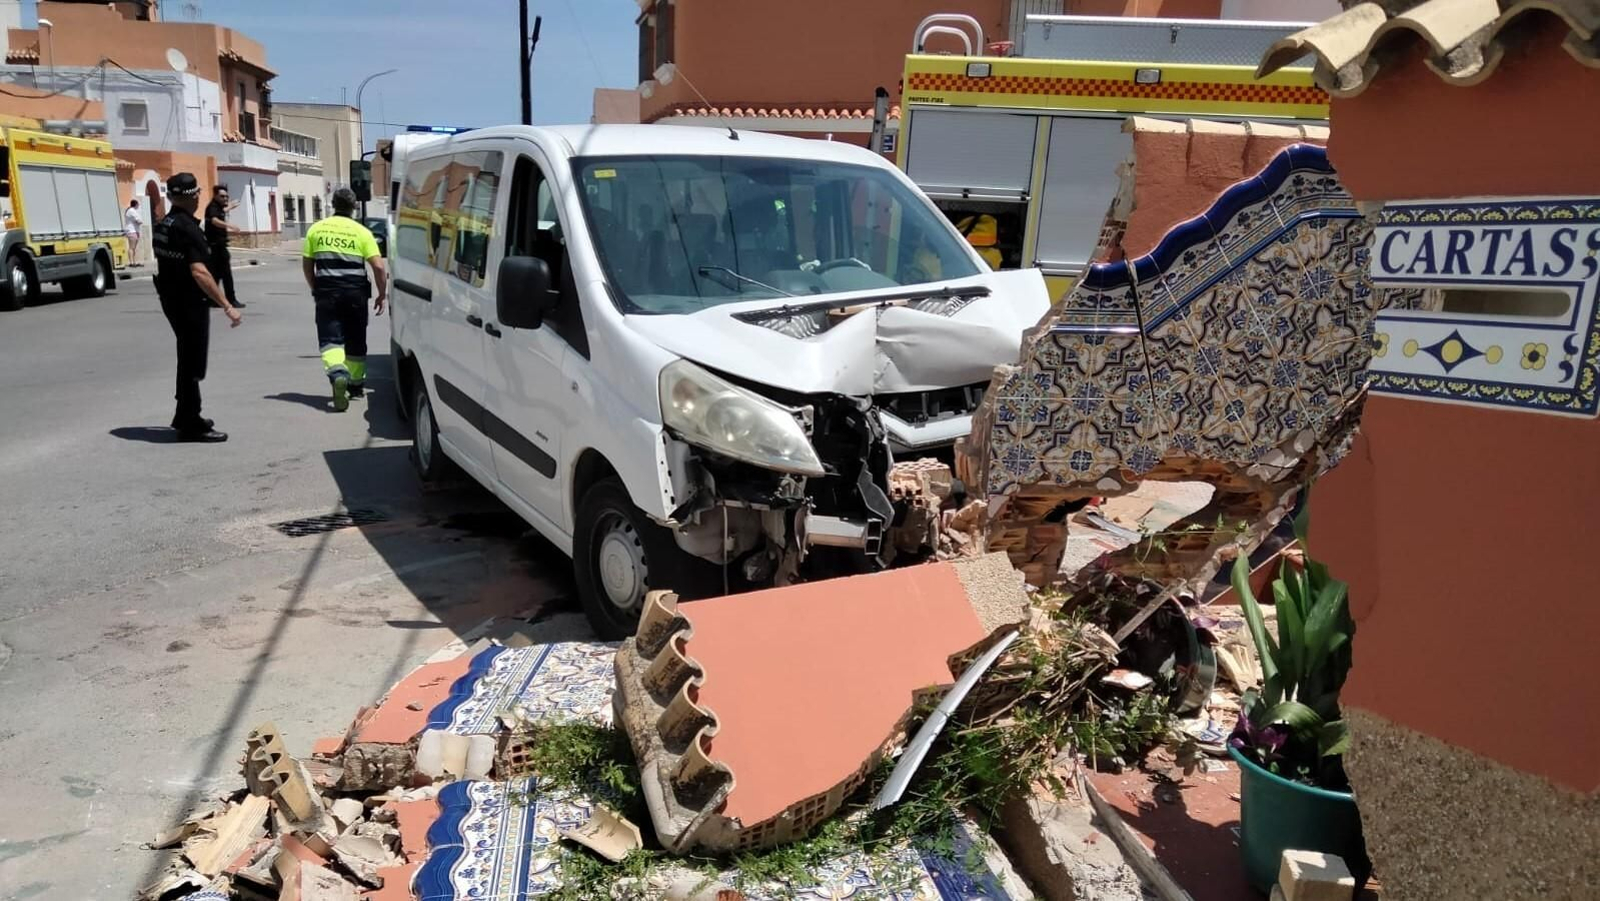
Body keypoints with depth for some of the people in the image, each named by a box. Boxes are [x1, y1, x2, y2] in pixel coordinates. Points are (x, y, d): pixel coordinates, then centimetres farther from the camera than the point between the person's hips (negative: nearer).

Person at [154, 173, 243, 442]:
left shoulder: (162, 226, 8)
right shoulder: (187, 228, -20)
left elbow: (165, 264, 16)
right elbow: (199, 272, -28)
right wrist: (227, 306, -31)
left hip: (171, 299, 9)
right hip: (190, 302, -9)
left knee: (187, 358, 21)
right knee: (193, 362, -2)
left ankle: (185, 416, 32)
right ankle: (191, 425, 4)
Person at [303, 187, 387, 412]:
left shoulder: (316, 229, 7)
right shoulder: (361, 232, 0)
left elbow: (307, 264, 12)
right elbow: (378, 267, -7)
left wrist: (315, 289, 25)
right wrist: (382, 294, 3)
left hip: (326, 291, 0)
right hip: (355, 292, 0)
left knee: (330, 338, -3)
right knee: (355, 341, 14)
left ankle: (337, 373, -30)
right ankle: (356, 384, 26)